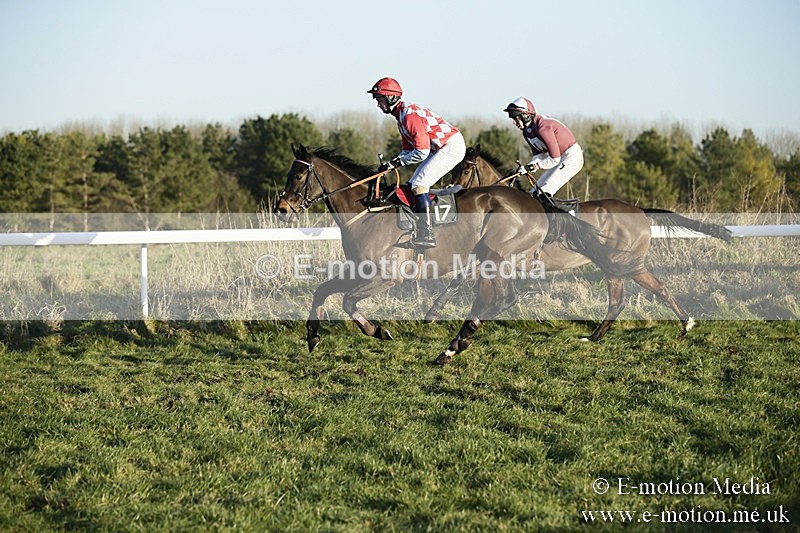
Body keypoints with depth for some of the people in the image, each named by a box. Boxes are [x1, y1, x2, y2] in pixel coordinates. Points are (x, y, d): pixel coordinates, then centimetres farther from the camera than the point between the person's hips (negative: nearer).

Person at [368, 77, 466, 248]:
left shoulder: (409, 114, -21)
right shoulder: (401, 115, 12)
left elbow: (422, 152, -24)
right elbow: (407, 150, 16)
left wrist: (396, 162, -16)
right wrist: (389, 165, 1)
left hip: (453, 146, -11)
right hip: (440, 148, 11)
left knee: (419, 183, -18)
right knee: (413, 185, 10)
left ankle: (426, 235, -19)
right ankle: (418, 231, 9)